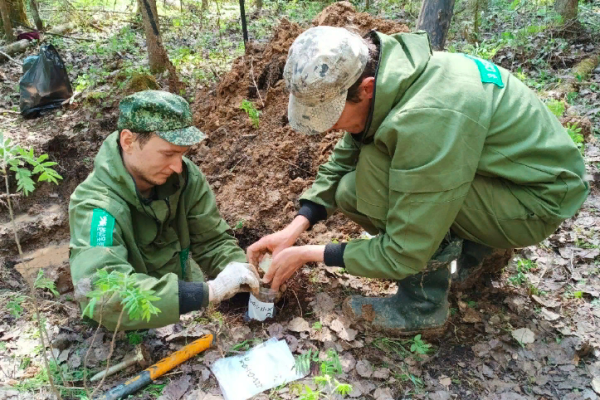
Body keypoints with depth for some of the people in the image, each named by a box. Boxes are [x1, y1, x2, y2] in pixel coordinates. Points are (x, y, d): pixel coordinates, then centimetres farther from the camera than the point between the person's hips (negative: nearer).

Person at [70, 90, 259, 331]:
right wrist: (209, 291, -40)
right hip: (129, 335, -3)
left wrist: (239, 269, -21)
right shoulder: (96, 205, -26)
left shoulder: (185, 177, -10)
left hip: (187, 310, 4)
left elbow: (212, 241, -1)